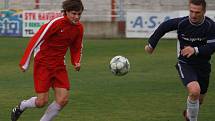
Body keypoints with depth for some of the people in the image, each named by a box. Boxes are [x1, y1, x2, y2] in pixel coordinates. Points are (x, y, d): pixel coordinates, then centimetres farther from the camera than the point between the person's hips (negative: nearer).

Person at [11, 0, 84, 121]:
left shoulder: (79, 28, 1)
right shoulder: (56, 23, -20)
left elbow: (76, 48, 17)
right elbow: (36, 40, -16)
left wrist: (76, 62, -4)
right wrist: (25, 63, -14)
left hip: (59, 65, 6)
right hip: (43, 64, -6)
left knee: (63, 99, -8)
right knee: (42, 101, -8)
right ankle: (21, 106, 24)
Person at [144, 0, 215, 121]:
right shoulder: (181, 23, -17)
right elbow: (163, 27, 0)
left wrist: (196, 50, -37)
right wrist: (151, 44, 8)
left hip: (203, 66, 3)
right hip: (185, 64, -3)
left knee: (199, 100, 20)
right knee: (194, 91, -30)